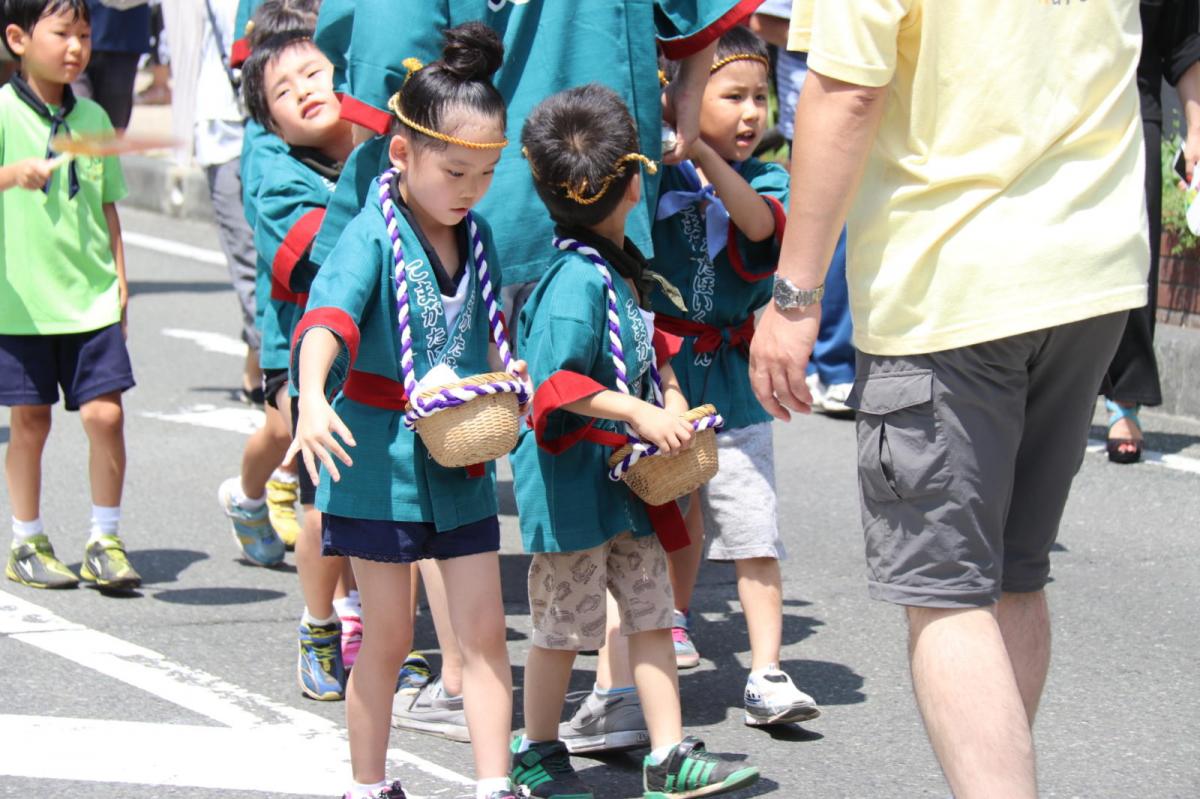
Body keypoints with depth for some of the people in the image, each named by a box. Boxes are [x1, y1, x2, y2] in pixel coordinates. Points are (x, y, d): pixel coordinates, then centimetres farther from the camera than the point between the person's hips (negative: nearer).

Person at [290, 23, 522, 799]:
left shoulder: (478, 240, 5)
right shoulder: (373, 235, -14)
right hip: (381, 455, -5)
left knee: (484, 630, 2)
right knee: (389, 636, 5)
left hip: (462, 461, 5)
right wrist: (313, 398, -48)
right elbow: (329, 315, -31)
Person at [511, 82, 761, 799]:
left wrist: (671, 393, 9)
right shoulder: (577, 280, -23)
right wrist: (642, 414, -28)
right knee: (564, 623, 5)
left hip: (626, 474, 9)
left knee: (652, 607, 9)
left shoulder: (624, 264, 6)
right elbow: (555, 379, -28)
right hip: (571, 477, -9)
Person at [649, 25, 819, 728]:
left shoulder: (768, 182, 0)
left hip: (735, 384, 0)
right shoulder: (654, 174, -3)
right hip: (663, 375, 0)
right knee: (677, 516, 17)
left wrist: (702, 151, -30)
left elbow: (763, 224, -21)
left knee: (754, 531, -7)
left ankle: (768, 675, -6)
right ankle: (676, 621, 41)